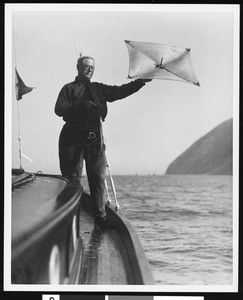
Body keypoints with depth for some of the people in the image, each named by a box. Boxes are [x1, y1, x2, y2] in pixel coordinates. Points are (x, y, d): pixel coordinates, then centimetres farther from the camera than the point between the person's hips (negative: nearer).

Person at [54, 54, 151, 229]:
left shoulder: (99, 88, 22)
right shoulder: (69, 88, 8)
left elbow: (119, 92, 13)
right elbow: (59, 109, -6)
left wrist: (141, 82, 2)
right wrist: (79, 106, -21)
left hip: (95, 137, 4)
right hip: (73, 136, -4)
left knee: (98, 177, -1)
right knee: (72, 177, -3)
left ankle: (100, 216, 3)